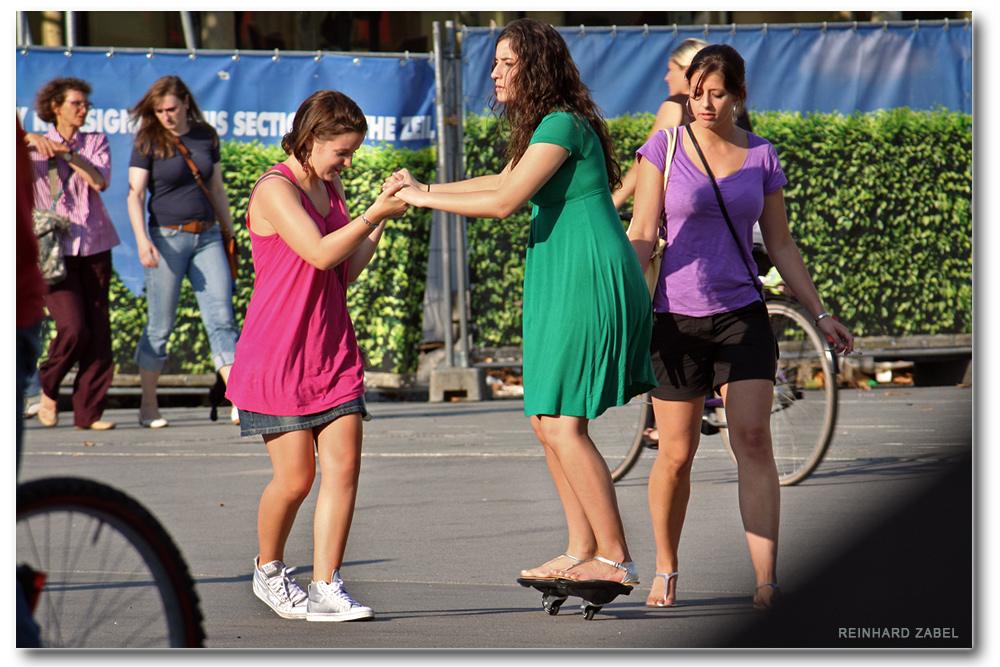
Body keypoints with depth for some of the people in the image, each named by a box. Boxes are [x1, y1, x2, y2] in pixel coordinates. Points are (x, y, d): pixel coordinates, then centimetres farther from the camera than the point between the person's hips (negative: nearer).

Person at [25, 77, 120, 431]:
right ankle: (47, 386, 10)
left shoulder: (95, 142, 11)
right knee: (73, 327, -16)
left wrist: (67, 152, -14)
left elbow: (100, 180, -6)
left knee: (98, 330, -2)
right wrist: (31, 138, -16)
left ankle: (88, 411, 5)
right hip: (54, 247, -3)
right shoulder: (34, 147, 6)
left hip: (94, 245, 3)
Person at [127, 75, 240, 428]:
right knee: (160, 326, 1)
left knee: (221, 317, -5)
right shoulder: (148, 143, -2)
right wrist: (142, 240, -20)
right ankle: (148, 406, 12)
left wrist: (229, 232, 17)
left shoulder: (207, 137, 9)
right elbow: (135, 193, -8)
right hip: (167, 237, -3)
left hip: (207, 236, 3)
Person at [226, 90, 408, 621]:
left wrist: (382, 221, 6)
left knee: (343, 466, -6)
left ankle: (326, 587, -5)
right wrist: (375, 214, -21)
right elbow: (321, 254, -23)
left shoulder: (330, 190, 13)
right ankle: (268, 570, 22)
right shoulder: (274, 189, -12)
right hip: (278, 354, -7)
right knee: (295, 478, -3)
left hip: (333, 352, 7)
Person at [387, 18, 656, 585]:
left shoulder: (563, 125, -15)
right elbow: (505, 182, 31)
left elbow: (504, 202, -20)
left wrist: (427, 199, -9)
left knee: (564, 427, -12)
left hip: (589, 281, -10)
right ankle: (583, 550, 17)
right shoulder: (543, 127, 16)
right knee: (549, 423, 12)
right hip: (563, 283, 10)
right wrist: (424, 187, 23)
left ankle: (616, 559, -10)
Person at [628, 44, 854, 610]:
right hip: (676, 317, -1)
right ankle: (666, 570, 24)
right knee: (677, 453, 2)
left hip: (742, 314, 1)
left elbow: (781, 246, 13)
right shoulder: (665, 149, 0)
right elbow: (642, 238, -2)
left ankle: (768, 580, -21)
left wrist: (821, 313, 9)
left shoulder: (762, 157, 6)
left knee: (753, 438, -14)